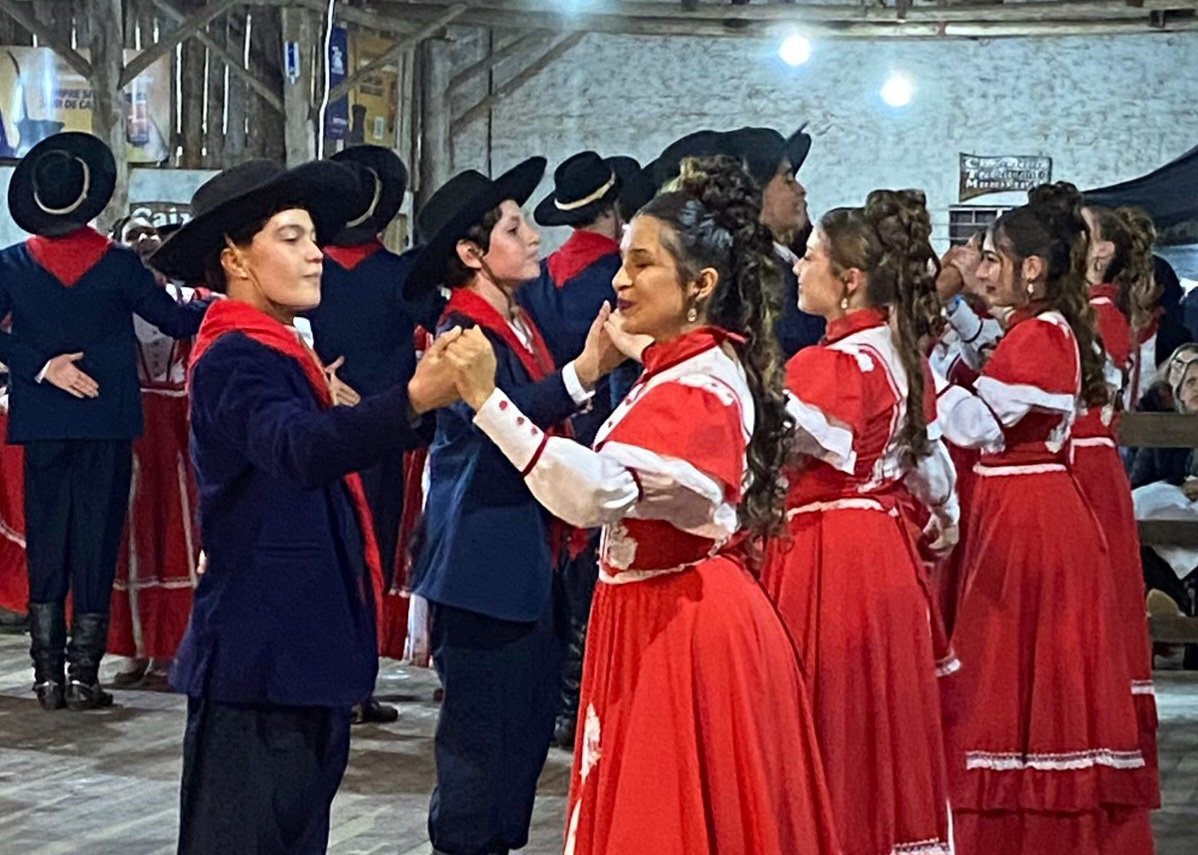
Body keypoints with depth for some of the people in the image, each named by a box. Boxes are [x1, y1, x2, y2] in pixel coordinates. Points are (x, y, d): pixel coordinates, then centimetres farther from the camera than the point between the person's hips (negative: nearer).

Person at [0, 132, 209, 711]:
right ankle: (84, 674, 2)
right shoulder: (119, 266, -7)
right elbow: (173, 320, 1)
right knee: (97, 539, 3)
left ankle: (48, 674, 7)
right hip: (107, 424, -2)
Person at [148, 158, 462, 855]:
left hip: (307, 647, 10)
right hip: (258, 657, -10)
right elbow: (300, 449, -33)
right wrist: (414, 399, -46)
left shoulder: (282, 353, 18)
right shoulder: (232, 359, -15)